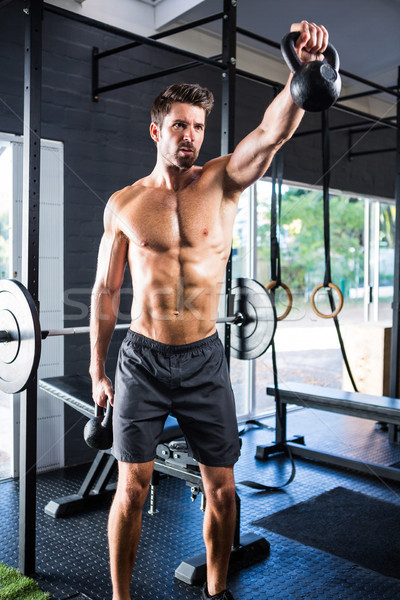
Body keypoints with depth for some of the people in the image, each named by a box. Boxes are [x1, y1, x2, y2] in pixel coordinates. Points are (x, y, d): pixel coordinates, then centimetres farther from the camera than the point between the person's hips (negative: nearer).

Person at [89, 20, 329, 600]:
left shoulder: (223, 182, 0)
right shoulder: (123, 204, 1)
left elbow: (272, 132, -17)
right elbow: (106, 290, 5)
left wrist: (303, 69, -35)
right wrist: (97, 369, 7)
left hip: (205, 360, 1)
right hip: (143, 360, -1)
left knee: (222, 489, 10)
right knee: (132, 489, 6)